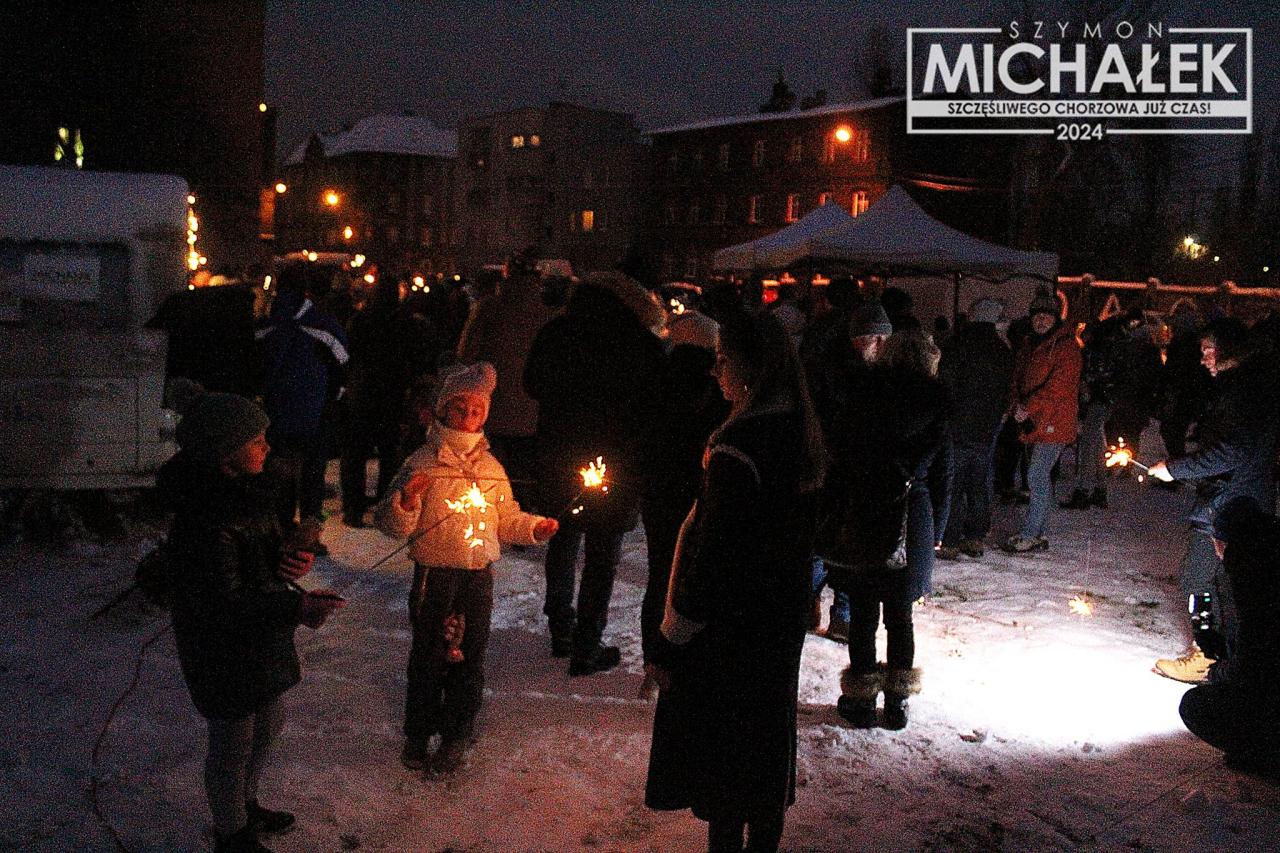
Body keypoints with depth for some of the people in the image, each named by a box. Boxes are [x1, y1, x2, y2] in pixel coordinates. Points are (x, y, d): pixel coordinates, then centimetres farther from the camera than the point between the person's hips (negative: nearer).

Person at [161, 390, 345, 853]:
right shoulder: (204, 519, -31)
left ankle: (245, 805, 50)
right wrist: (295, 607, -37)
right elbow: (223, 602, -30)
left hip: (261, 640, 9)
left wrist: (290, 560, -7)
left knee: (268, 725, 26)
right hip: (223, 648, -9)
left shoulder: (245, 489, -2)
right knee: (233, 742, 11)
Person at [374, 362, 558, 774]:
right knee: (428, 655, 9)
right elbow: (391, 523, -9)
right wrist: (407, 501, -28)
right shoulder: (422, 463, -7)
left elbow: (506, 519, 17)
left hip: (479, 575, 3)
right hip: (434, 574, -3)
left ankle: (456, 735, 28)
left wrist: (534, 526, 0)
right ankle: (417, 733, 29)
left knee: (469, 656, 11)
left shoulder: (491, 468, 6)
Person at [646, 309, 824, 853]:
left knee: (719, 754, 6)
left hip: (726, 626, -9)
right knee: (767, 732, 21)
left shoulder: (738, 445, -25)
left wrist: (673, 635, -15)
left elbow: (715, 549, -24)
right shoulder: (800, 432, 2)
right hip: (781, 621, 9)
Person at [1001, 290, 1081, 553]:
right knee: (1040, 477, 12)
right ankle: (1039, 535, 19)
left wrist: (1030, 407, -20)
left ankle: (1028, 535, -9)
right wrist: (1018, 406, -4)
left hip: (1054, 423, -8)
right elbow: (1019, 380, 15)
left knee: (1037, 476, -12)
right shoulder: (1029, 348, 17)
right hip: (1033, 423, 8)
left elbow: (1059, 385, -17)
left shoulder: (1067, 346, -7)